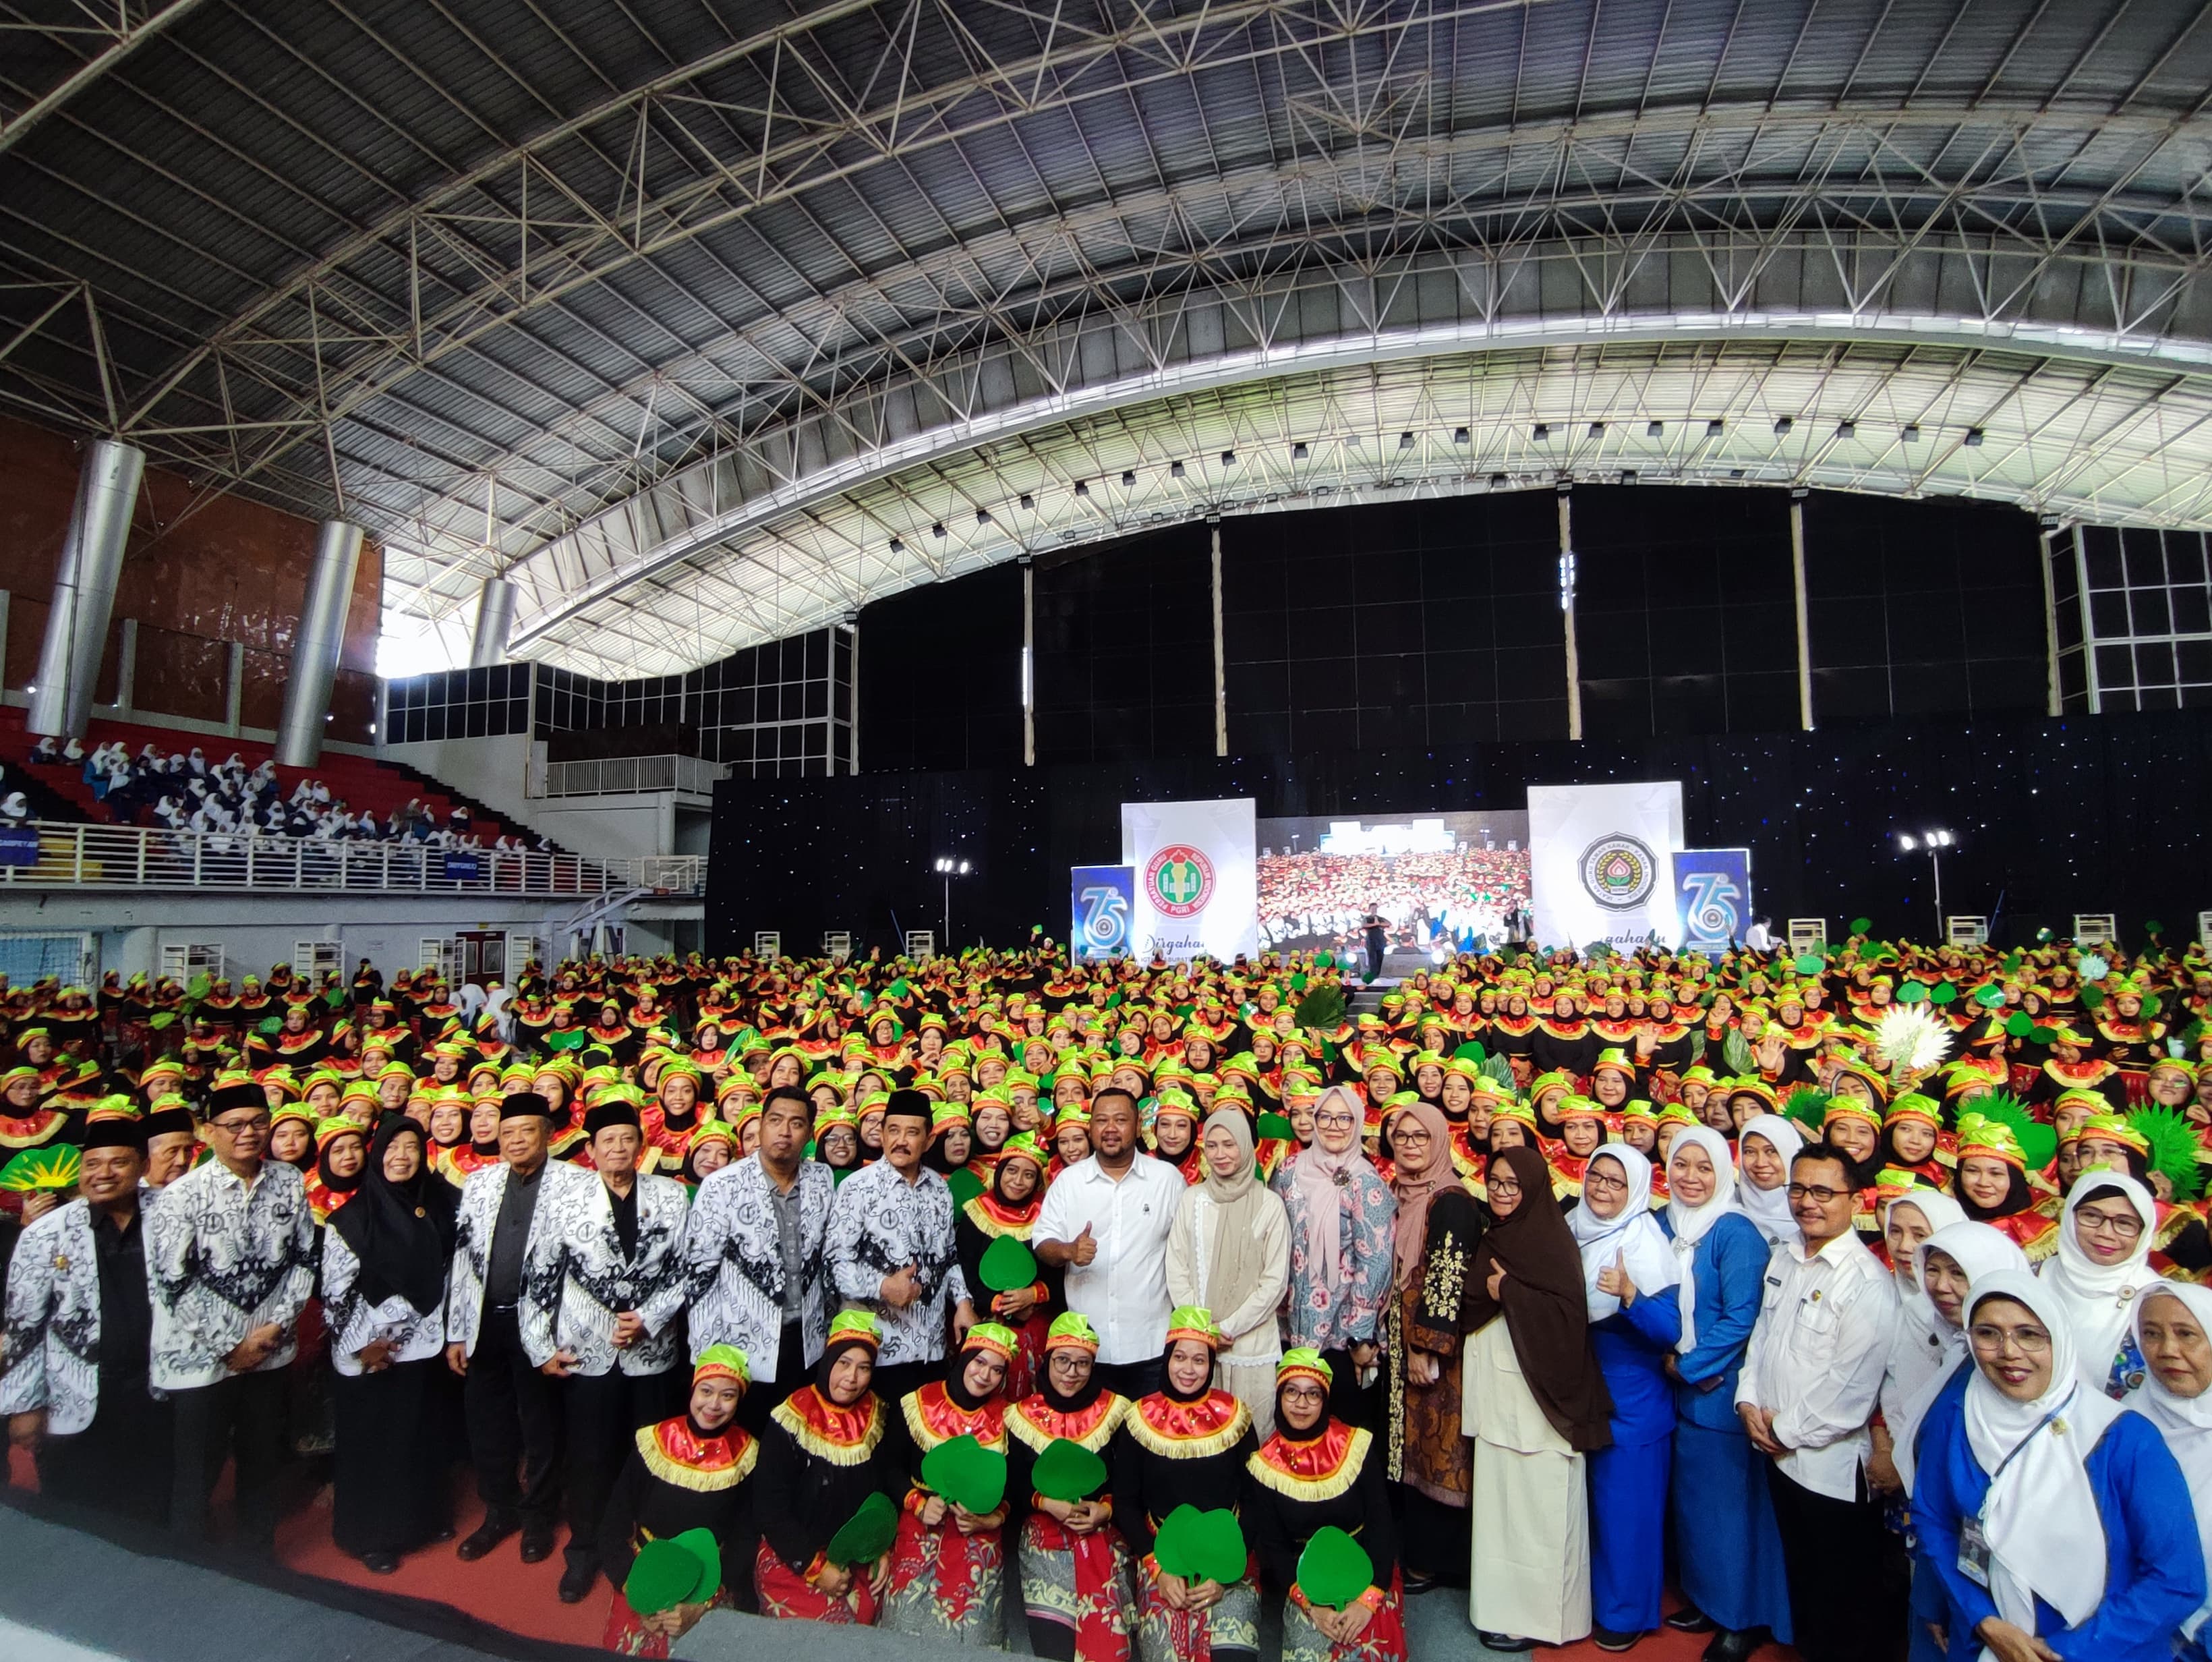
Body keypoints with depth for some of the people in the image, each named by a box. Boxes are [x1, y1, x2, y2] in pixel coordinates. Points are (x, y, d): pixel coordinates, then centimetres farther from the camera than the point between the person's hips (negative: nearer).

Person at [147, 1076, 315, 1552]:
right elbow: (174, 1284, -13)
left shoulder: (290, 1183, -3)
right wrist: (230, 1345, -12)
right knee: (197, 1471, 8)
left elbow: (304, 1259, 2)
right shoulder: (181, 1196, -14)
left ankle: (259, 1556, 36)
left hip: (270, 1349, 3)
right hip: (202, 1355, -3)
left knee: (263, 1459, 17)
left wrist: (279, 1324, -8)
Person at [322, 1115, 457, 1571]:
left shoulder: (437, 1206, 0)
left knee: (417, 1436, 13)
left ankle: (418, 1518, 31)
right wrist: (361, 1344, -11)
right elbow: (335, 1288, -9)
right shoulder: (353, 1216, -10)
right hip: (368, 1353, -3)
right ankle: (372, 1535, 25)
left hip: (421, 1345, 3)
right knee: (370, 1442, 8)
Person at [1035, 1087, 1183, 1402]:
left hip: (1152, 1343, -1)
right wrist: (1068, 1250, -20)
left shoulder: (1167, 1177, 0)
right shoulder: (1068, 1180, 3)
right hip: (1087, 1343, 1)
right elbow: (1043, 1243, 2)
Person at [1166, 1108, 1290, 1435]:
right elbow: (1176, 1271, 3)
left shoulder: (1269, 1204, -5)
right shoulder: (1192, 1199, 2)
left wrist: (1228, 1327, -6)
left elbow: (1275, 1280, -4)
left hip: (1252, 1342, -2)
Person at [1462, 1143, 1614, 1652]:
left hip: (1536, 1392, -7)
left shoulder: (1551, 1239, -12)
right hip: (1495, 1388, 7)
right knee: (1497, 1495, 13)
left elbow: (1570, 1313, -21)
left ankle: (1540, 1613, 16)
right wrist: (1486, 1291, -1)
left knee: (1537, 1501, 2)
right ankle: (1501, 1603, 27)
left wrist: (1507, 1291, -17)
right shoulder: (1491, 1237, 11)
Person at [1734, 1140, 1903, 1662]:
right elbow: (1762, 1333, 11)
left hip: (1831, 1462, -6)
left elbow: (1851, 1388, -20)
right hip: (1778, 1453, 6)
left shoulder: (1867, 1281, -19)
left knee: (1842, 1599, 11)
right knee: (1799, 1575, 22)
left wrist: (1787, 1430, -12)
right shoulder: (1784, 1258, 4)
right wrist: (1749, 1400, -2)